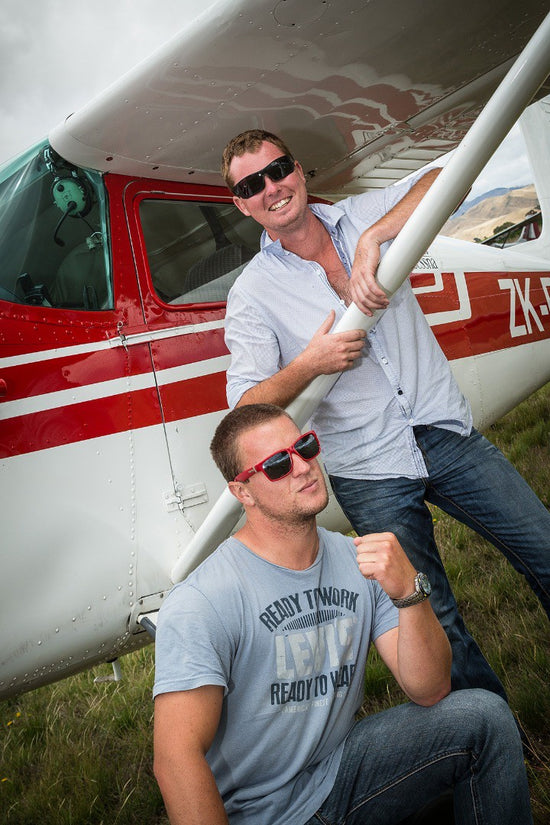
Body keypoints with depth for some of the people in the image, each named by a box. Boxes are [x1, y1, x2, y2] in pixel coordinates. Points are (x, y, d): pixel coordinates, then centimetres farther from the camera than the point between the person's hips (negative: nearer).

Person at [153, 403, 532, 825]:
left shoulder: (360, 561, -5)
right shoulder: (200, 604, -23)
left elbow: (429, 692, -9)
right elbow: (178, 759, -24)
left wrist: (410, 592, -25)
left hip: (341, 770, 5)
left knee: (484, 715, -9)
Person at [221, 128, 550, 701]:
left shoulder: (362, 216, 4)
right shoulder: (251, 293, -2)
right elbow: (245, 404, -7)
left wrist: (372, 239, -23)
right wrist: (309, 366, -23)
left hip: (445, 433, 3)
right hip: (370, 472, -2)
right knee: (433, 619, 6)